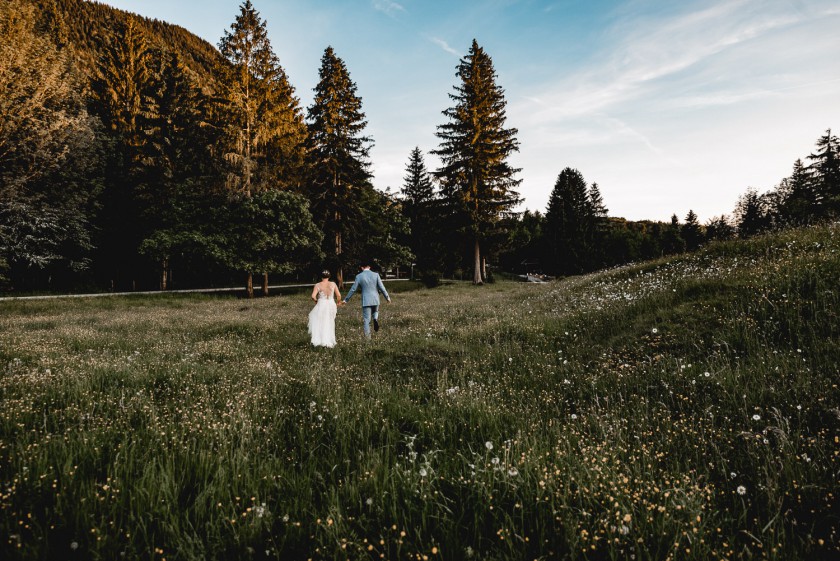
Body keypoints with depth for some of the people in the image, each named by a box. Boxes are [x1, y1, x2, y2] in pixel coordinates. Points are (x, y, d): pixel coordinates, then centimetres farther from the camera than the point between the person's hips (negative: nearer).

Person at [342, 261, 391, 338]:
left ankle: (368, 337, 1)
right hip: (375, 300, 2)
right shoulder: (375, 275, 0)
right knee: (375, 311, 28)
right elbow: (382, 287, -1)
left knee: (366, 320, 4)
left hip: (366, 301, -1)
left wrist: (346, 300, 10)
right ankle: (375, 319, -5)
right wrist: (387, 297, 10)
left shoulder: (359, 276, -3)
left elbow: (353, 289, 0)